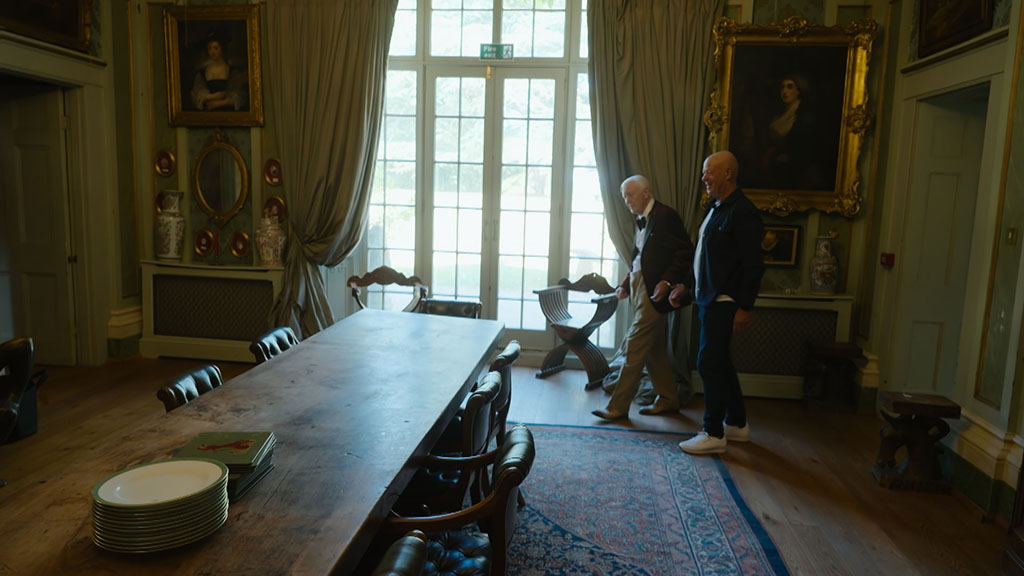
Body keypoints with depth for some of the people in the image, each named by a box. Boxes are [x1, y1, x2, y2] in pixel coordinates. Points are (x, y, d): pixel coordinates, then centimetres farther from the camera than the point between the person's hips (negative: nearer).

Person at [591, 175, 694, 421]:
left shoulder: (666, 216, -11)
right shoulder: (641, 221, 14)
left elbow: (685, 252, -14)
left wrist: (667, 281, -21)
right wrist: (626, 283, 8)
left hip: (653, 291, -9)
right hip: (640, 288, 9)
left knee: (635, 347, -7)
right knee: (655, 349, 14)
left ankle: (618, 407, -1)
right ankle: (667, 400, 26)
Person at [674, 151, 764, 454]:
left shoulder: (742, 212, -15)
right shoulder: (715, 208, 13)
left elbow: (753, 265, -18)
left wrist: (744, 308, -20)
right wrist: (686, 286, 18)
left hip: (724, 302, -10)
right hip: (708, 299, 10)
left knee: (709, 364, -6)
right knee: (720, 362, 16)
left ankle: (713, 434, 6)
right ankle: (737, 423, 30)